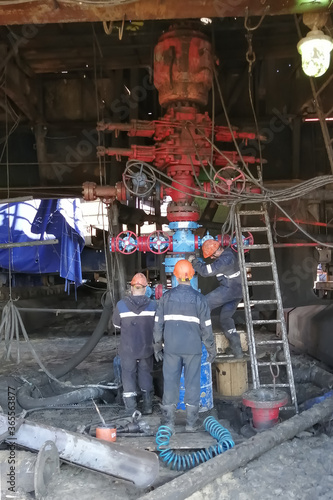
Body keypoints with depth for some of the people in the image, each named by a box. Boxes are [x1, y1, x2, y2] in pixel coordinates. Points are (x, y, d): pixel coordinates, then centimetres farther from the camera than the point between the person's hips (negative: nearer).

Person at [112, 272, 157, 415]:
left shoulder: (121, 305, -13)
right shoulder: (153, 305, -10)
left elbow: (116, 324, 0)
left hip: (127, 349, -2)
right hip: (146, 348, 2)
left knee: (129, 375, 10)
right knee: (145, 374, 18)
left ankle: (131, 409, 10)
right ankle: (147, 407, 24)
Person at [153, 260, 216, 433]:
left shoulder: (166, 297, -1)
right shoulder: (199, 298, -5)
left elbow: (158, 324, 2)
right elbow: (206, 327, -3)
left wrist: (157, 346, 12)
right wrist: (211, 349, 8)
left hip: (171, 348, 1)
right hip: (193, 348, -1)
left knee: (170, 382, 8)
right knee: (192, 383, 8)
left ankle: (168, 421, 14)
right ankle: (191, 422, 14)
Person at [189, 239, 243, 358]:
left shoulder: (226, 259, -24)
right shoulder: (229, 251, 6)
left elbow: (206, 271, -22)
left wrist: (194, 261, -8)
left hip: (229, 289, -10)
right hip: (238, 290, 10)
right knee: (225, 318, 15)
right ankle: (237, 351, 15)